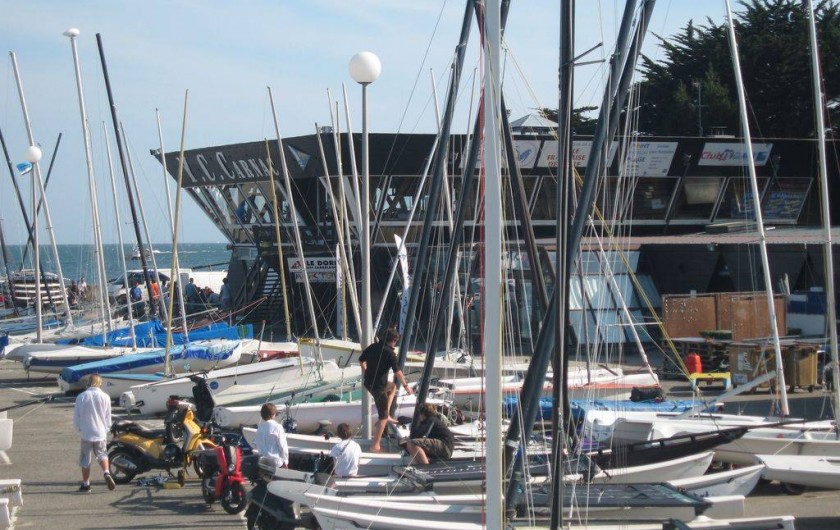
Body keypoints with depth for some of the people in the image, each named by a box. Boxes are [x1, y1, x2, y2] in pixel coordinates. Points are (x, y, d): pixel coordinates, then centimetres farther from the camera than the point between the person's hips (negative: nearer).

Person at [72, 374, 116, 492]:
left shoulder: (81, 397, -7)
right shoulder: (105, 397, -5)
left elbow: (76, 417, -2)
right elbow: (108, 417, 2)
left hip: (86, 433, -1)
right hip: (100, 433, 1)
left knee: (85, 460, 11)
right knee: (102, 454, 20)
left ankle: (86, 484, 16)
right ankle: (107, 473, -5)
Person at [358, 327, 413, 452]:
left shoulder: (373, 347, 4)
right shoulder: (389, 353, -17)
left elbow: (361, 360, 17)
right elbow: (397, 371, -23)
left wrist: (366, 371, 34)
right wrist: (406, 386, -15)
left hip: (368, 382, 8)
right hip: (378, 386, -8)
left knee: (392, 386, 35)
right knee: (383, 416, 4)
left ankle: (387, 415, 27)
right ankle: (375, 445, 3)